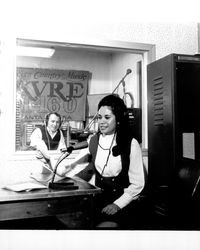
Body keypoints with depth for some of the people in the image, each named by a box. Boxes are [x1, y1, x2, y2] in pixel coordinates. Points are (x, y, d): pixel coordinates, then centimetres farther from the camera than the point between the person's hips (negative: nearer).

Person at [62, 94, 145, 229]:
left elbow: (137, 184, -8)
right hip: (98, 199, 4)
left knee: (105, 225, -28)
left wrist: (117, 204, -16)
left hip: (123, 203, -4)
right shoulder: (94, 140, 2)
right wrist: (74, 163, 9)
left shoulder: (131, 144, -11)